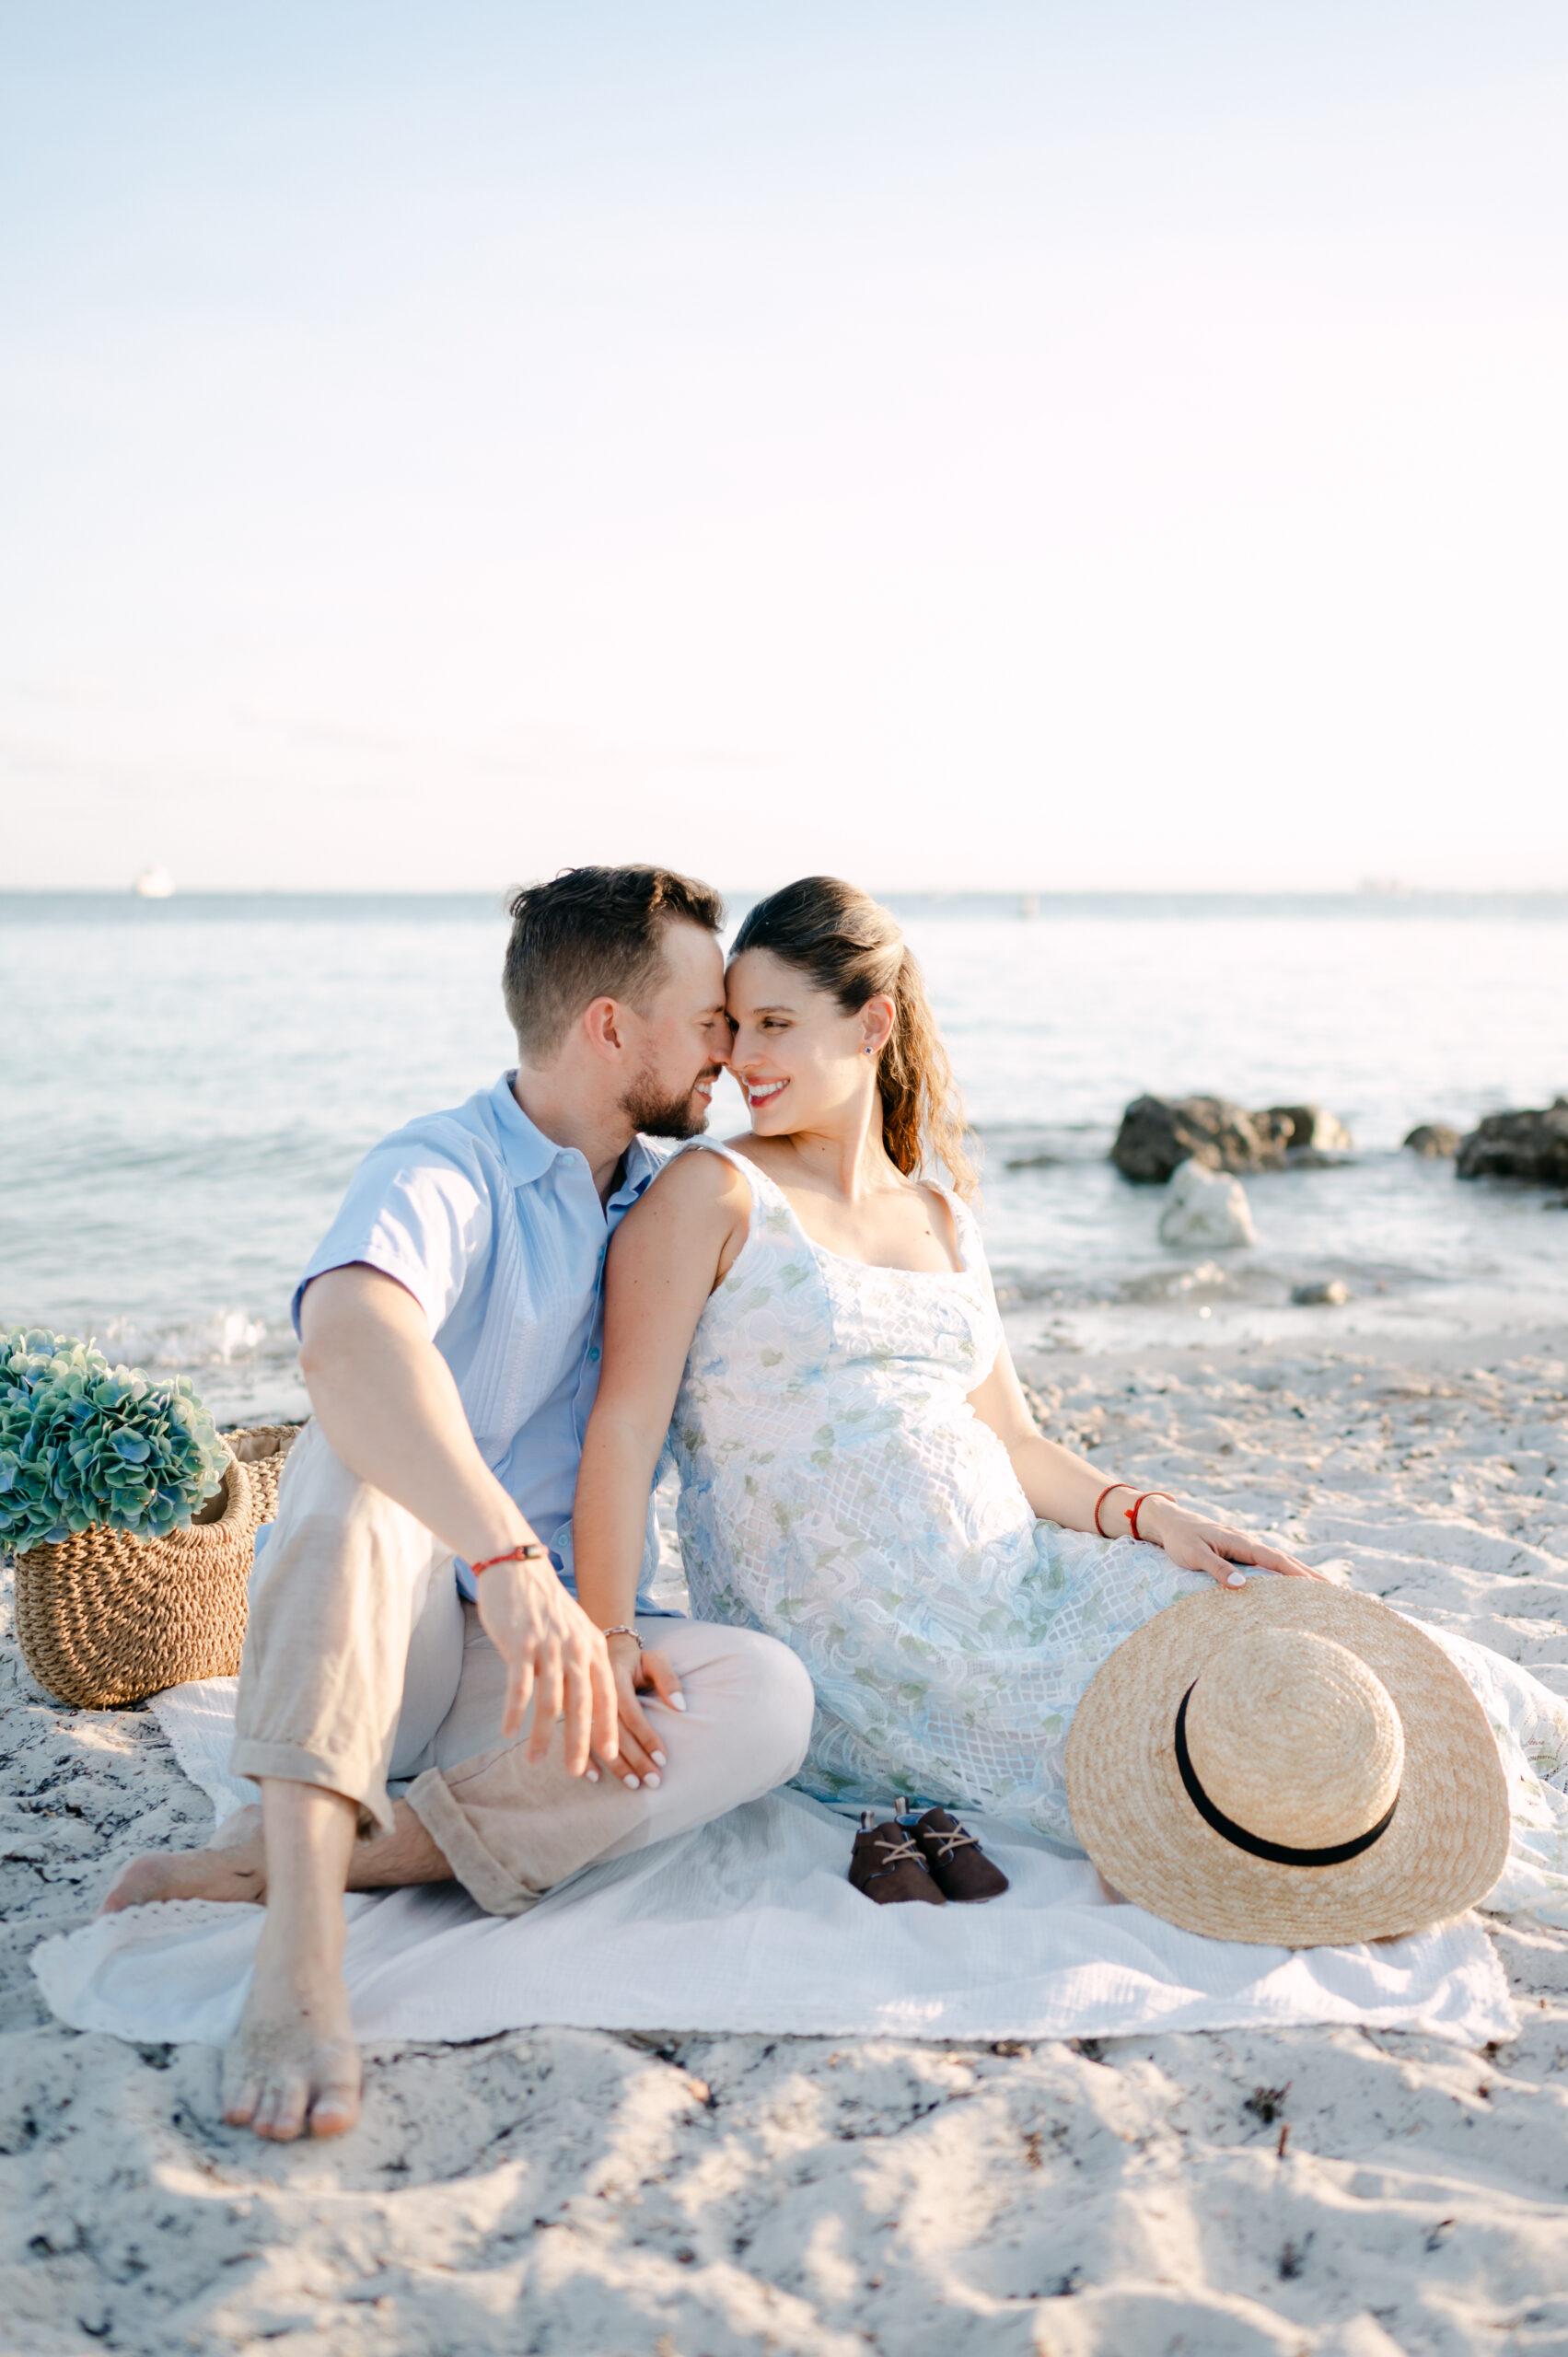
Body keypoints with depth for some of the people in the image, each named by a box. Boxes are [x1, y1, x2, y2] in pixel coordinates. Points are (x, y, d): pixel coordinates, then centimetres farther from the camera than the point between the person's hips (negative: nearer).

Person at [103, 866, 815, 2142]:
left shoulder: (671, 1194, 9)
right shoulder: (440, 1174, -13)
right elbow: (349, 1337, -37)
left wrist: (610, 1623, -4)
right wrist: (512, 1562, -51)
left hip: (547, 1655, 5)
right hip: (371, 1651, -4)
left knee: (770, 1696, -25)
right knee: (361, 1456, -34)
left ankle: (272, 1856, -26)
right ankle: (303, 1941, -42)